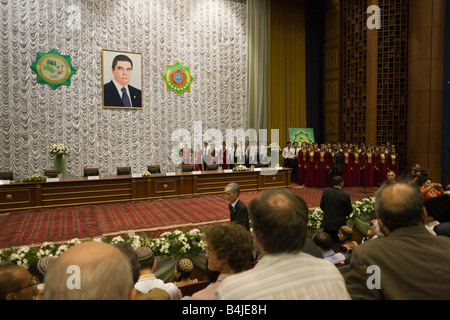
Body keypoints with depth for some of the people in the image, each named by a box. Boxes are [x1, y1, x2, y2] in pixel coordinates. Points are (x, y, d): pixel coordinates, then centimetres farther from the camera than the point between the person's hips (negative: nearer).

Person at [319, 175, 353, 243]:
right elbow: (350, 211, -6)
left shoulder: (325, 192, -8)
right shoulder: (345, 196, -18)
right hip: (339, 225, -3)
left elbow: (321, 206, 3)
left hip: (327, 223, 3)